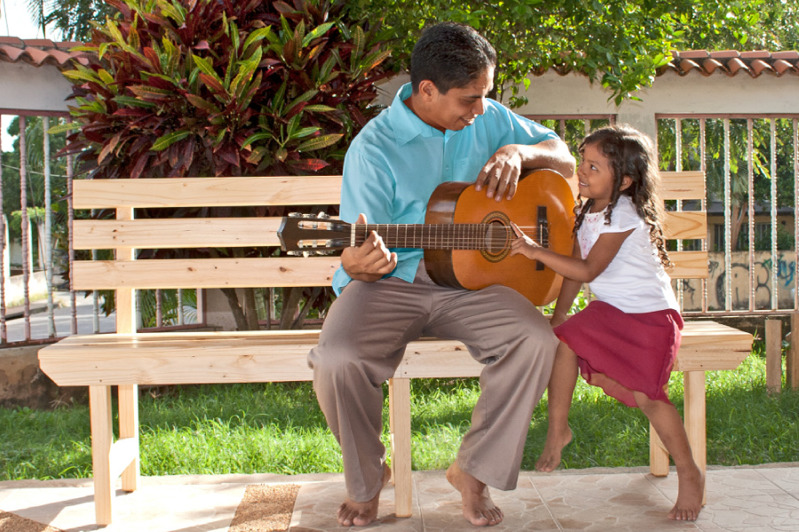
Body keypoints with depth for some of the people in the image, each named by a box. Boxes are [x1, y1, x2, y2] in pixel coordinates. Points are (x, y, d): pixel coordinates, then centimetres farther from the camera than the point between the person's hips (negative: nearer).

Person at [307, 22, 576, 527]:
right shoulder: (374, 148, -9)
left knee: (537, 340, -24)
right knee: (337, 359, -31)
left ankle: (475, 470, -3)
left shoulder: (488, 118, 5)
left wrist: (515, 152, -9)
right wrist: (358, 264, -37)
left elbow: (565, 159, 13)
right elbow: (360, 257, -10)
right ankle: (367, 477, 1)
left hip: (468, 278, 4)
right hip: (391, 281, -3)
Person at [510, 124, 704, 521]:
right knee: (563, 341, -18)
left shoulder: (623, 216, -20)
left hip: (650, 315, -7)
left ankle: (689, 475, 2)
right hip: (609, 310, 7)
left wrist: (535, 251, -29)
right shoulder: (587, 211, 6)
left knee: (645, 395, -18)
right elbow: (574, 270, 11)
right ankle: (557, 429, 0)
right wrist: (557, 318, 7)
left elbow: (587, 270, -25)